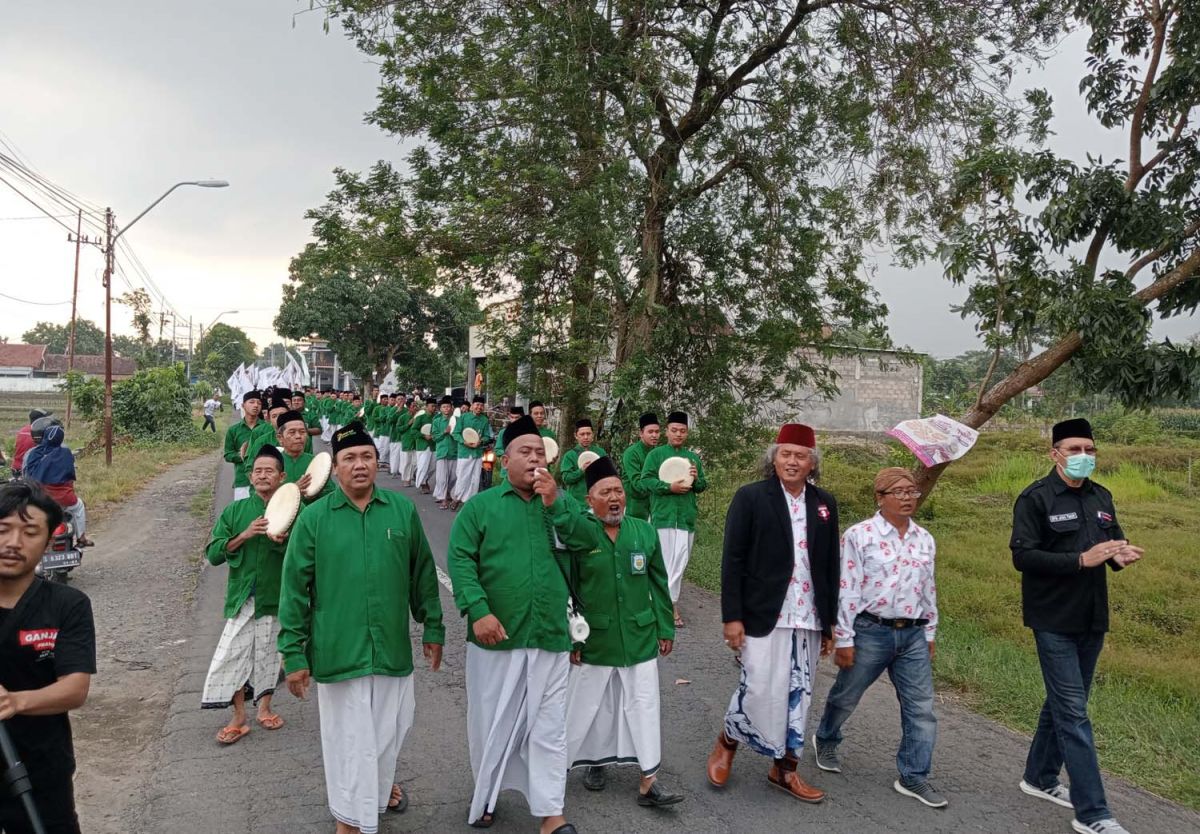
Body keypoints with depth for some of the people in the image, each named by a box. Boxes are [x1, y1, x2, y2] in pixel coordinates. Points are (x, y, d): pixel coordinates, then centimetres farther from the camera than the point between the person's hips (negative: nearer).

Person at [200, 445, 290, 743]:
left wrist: (285, 541, -24)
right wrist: (244, 535, -16)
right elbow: (213, 553, -3)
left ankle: (264, 708, 31)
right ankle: (239, 717, 15)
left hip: (276, 595, -1)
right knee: (235, 654, 0)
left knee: (268, 654, 12)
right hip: (241, 595, 1)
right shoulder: (235, 511, 2)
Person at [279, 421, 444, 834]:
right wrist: (293, 654, -5)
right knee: (348, 738, 10)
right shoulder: (313, 518, -6)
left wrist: (433, 628, 11)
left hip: (393, 648, 2)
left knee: (388, 731, 19)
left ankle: (379, 785, 49)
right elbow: (294, 590, -4)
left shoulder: (403, 510, -1)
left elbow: (423, 575, 7)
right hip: (337, 652, -2)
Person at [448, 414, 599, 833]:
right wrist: (478, 610, -18)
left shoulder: (562, 502, 9)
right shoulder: (481, 505, 1)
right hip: (495, 635, -1)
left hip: (550, 636, 2)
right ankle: (485, 795, 36)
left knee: (548, 727, 7)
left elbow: (588, 541, -5)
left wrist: (554, 502, -14)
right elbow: (459, 559, -7)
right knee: (490, 722, 14)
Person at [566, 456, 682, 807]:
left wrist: (666, 629, 7)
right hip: (594, 640, -2)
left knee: (643, 706, 4)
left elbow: (658, 585, 7)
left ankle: (648, 782, 12)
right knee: (594, 705, 13)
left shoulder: (645, 532, -1)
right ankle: (596, 762, 36)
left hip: (640, 638, 2)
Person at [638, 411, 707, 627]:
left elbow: (703, 486, 17)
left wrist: (696, 479, -6)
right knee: (663, 560, -2)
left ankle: (670, 601, 9)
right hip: (662, 516, -3)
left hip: (686, 517, 3)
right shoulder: (656, 454, 4)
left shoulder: (693, 457, 14)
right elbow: (645, 481, -4)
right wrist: (670, 487, -15)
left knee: (680, 563, 1)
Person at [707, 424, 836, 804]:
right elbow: (732, 561, -6)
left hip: (809, 618, 5)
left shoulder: (825, 504, 8)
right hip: (764, 615, -4)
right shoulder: (751, 497, -4)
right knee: (760, 688, -4)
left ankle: (785, 768, 26)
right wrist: (732, 617, -10)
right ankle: (727, 743, 23)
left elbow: (830, 566, 11)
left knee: (799, 695, 10)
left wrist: (830, 622, 12)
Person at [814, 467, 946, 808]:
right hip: (870, 631, -4)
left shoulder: (924, 539, 6)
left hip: (913, 634, 5)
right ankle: (826, 741, 41)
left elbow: (929, 589, 15)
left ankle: (914, 777, 16)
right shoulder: (859, 535, -11)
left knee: (921, 708, 3)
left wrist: (930, 633, 16)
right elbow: (847, 591, -12)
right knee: (845, 697, 14)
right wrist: (843, 639, -12)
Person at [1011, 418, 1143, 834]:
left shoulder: (1101, 497, 8)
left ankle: (1040, 777, 34)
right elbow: (1023, 556, -19)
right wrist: (1082, 560, -26)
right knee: (1074, 713, -5)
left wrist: (1120, 554, -8)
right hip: (1054, 621, -7)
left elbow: (1114, 539, 16)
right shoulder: (1035, 499, -12)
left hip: (1091, 620, 7)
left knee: (1063, 703, 18)